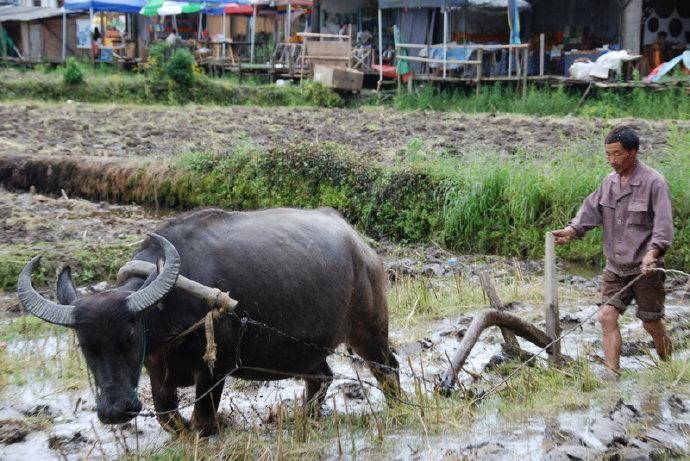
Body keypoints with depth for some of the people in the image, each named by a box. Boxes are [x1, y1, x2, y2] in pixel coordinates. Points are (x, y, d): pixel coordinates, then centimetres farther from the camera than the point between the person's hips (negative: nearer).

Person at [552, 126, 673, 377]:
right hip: (615, 266, 6)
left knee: (652, 323, 6)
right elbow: (592, 209, 5)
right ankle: (612, 374, -1)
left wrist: (652, 252, -36)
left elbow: (663, 224, -21)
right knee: (607, 316, -5)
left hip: (645, 268, -6)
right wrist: (571, 230, -13)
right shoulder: (610, 181, 8)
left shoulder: (653, 182, -13)